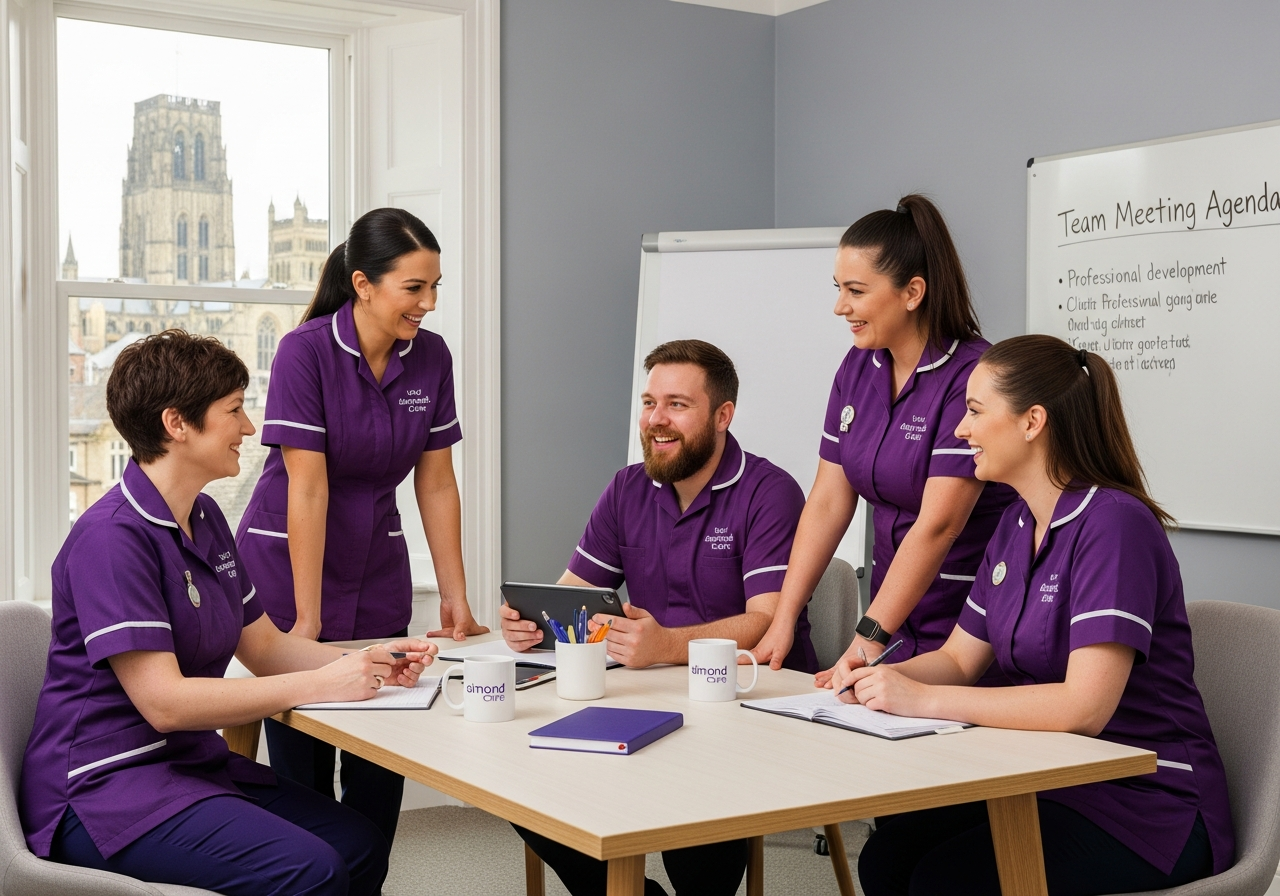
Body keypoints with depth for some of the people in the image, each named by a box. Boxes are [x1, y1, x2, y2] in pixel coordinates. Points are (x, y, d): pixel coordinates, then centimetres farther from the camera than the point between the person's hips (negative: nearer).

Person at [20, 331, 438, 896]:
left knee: (361, 845, -5)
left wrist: (367, 662, -3)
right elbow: (163, 701, -24)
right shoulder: (112, 537, -19)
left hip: (194, 764, 9)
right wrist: (320, 685, -22)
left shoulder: (206, 520, 11)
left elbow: (263, 646, 15)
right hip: (105, 785, -9)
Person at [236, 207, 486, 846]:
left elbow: (436, 485, 1)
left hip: (377, 577, 4)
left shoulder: (431, 357, -3)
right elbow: (307, 490, -21)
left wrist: (455, 599, 0)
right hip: (288, 571, -4)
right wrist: (307, 619, -20)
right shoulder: (305, 351, -18)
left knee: (382, 768, 5)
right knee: (303, 769, 2)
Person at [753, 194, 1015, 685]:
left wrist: (869, 637, -26)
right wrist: (782, 621, -2)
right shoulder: (857, 368, 4)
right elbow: (828, 502, 4)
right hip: (892, 616, 6)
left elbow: (937, 526, -24)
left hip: (968, 631, -6)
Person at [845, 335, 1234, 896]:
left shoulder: (1115, 523, -19)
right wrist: (880, 676, -8)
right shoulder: (1017, 523, 9)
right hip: (1048, 779, 7)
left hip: (1148, 807, -7)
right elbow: (959, 659, 13)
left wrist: (923, 699, -26)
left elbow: (1085, 707, -27)